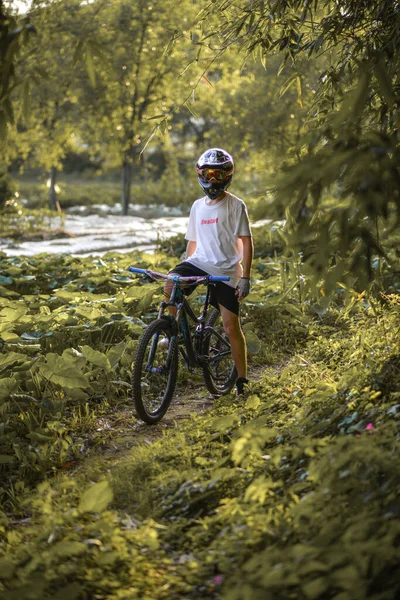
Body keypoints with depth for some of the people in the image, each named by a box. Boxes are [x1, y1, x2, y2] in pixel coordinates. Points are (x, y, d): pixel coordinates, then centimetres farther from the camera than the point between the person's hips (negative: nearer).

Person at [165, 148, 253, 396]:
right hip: (199, 263, 4)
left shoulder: (236, 205, -4)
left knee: (232, 326, -3)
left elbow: (247, 243, -6)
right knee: (170, 287, -27)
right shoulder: (198, 206, 12)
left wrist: (245, 278, -13)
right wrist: (184, 273, 17)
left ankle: (242, 379, 12)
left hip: (226, 270, -4)